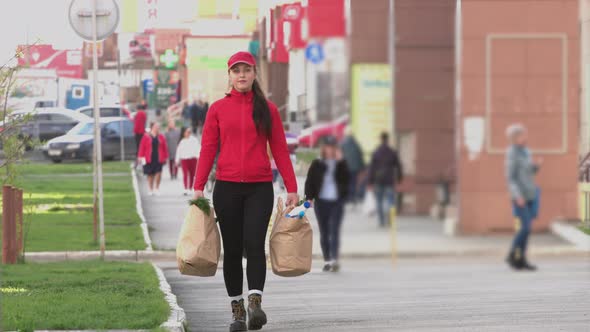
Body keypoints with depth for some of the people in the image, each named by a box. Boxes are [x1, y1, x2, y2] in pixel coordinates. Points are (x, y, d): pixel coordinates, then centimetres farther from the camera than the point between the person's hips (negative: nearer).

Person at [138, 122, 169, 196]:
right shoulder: (146, 137, 1)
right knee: (150, 175, 6)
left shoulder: (161, 137, 7)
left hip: (159, 159, 1)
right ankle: (151, 190, 17)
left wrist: (165, 157, 7)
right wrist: (141, 157, -5)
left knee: (158, 173, -11)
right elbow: (142, 147, 0)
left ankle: (156, 188, 5)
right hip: (149, 159, -1)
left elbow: (165, 148, 9)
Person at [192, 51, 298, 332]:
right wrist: (198, 187, -7)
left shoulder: (267, 109, 7)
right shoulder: (217, 109, 6)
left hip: (259, 188, -1)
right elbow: (207, 150, 3)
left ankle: (255, 305, -25)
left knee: (254, 243, -17)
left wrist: (292, 189, -1)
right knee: (232, 249, 4)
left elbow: (280, 150, 6)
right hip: (227, 188, 1)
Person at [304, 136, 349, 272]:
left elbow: (346, 179, -9)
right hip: (321, 201, 1)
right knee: (324, 233, 6)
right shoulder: (317, 164, 4)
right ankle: (327, 260, 13)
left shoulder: (341, 163, 5)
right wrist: (309, 198, -5)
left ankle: (334, 260, -17)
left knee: (334, 231, -11)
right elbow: (309, 181, 5)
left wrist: (340, 162, -14)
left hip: (337, 201, -1)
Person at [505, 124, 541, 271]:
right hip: (520, 195, -8)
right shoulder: (512, 153, -12)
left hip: (530, 195, 8)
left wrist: (537, 165, -1)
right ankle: (512, 255, 2)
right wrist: (518, 196, -22)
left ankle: (521, 259, 10)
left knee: (526, 228, 6)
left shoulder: (526, 151, 12)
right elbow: (510, 177, -15)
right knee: (526, 228, -12)